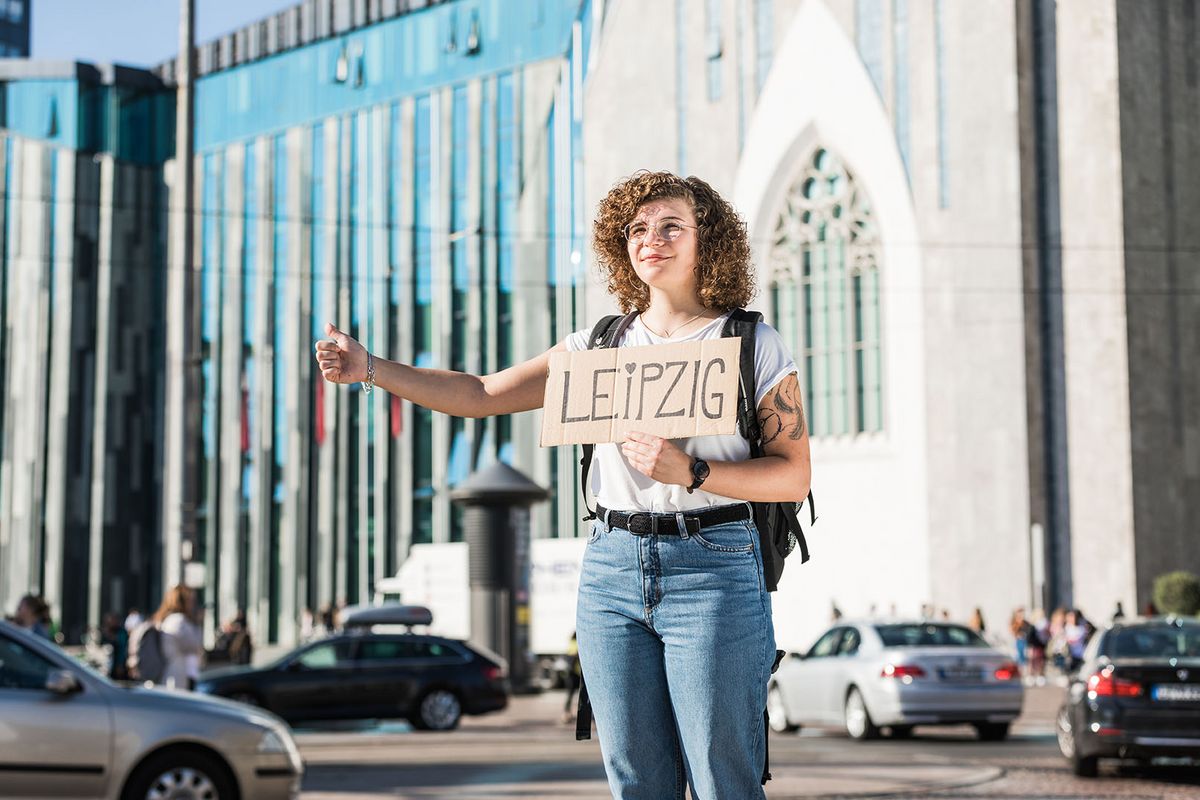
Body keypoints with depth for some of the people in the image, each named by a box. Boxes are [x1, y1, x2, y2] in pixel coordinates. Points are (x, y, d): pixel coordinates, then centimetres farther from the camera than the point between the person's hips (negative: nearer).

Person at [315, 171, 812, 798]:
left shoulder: (754, 345, 3)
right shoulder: (599, 346, 12)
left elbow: (794, 475, -2)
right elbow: (481, 395, 10)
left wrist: (691, 473, -17)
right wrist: (369, 368, -1)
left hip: (712, 567, -3)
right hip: (613, 566, 4)